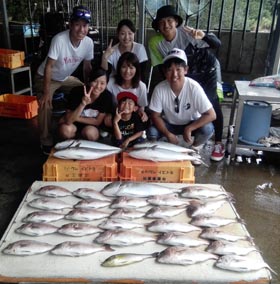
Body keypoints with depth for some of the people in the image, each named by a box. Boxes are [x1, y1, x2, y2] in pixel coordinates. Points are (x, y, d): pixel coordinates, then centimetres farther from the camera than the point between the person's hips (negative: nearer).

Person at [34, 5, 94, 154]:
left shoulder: (88, 42, -18)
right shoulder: (59, 39, -34)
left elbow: (87, 67, -4)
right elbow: (49, 66, -30)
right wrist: (46, 92, -31)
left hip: (66, 78, 6)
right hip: (45, 77, -5)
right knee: (46, 105, -25)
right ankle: (46, 142, -5)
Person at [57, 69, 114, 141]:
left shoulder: (107, 96, -22)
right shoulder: (77, 92, -26)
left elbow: (98, 121, -13)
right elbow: (68, 120, -31)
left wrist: (76, 118, -16)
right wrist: (83, 104, -44)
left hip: (91, 126, 1)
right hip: (74, 124, -1)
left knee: (90, 132, -31)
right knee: (66, 130, -31)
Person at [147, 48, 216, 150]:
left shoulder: (194, 87, -27)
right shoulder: (159, 88, -23)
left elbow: (211, 115, -25)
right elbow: (155, 116, -12)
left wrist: (188, 129, -29)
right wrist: (168, 134, -24)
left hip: (191, 124, 0)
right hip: (169, 124, 1)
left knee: (207, 129, -30)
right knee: (151, 132, -26)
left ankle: (193, 146, 4)